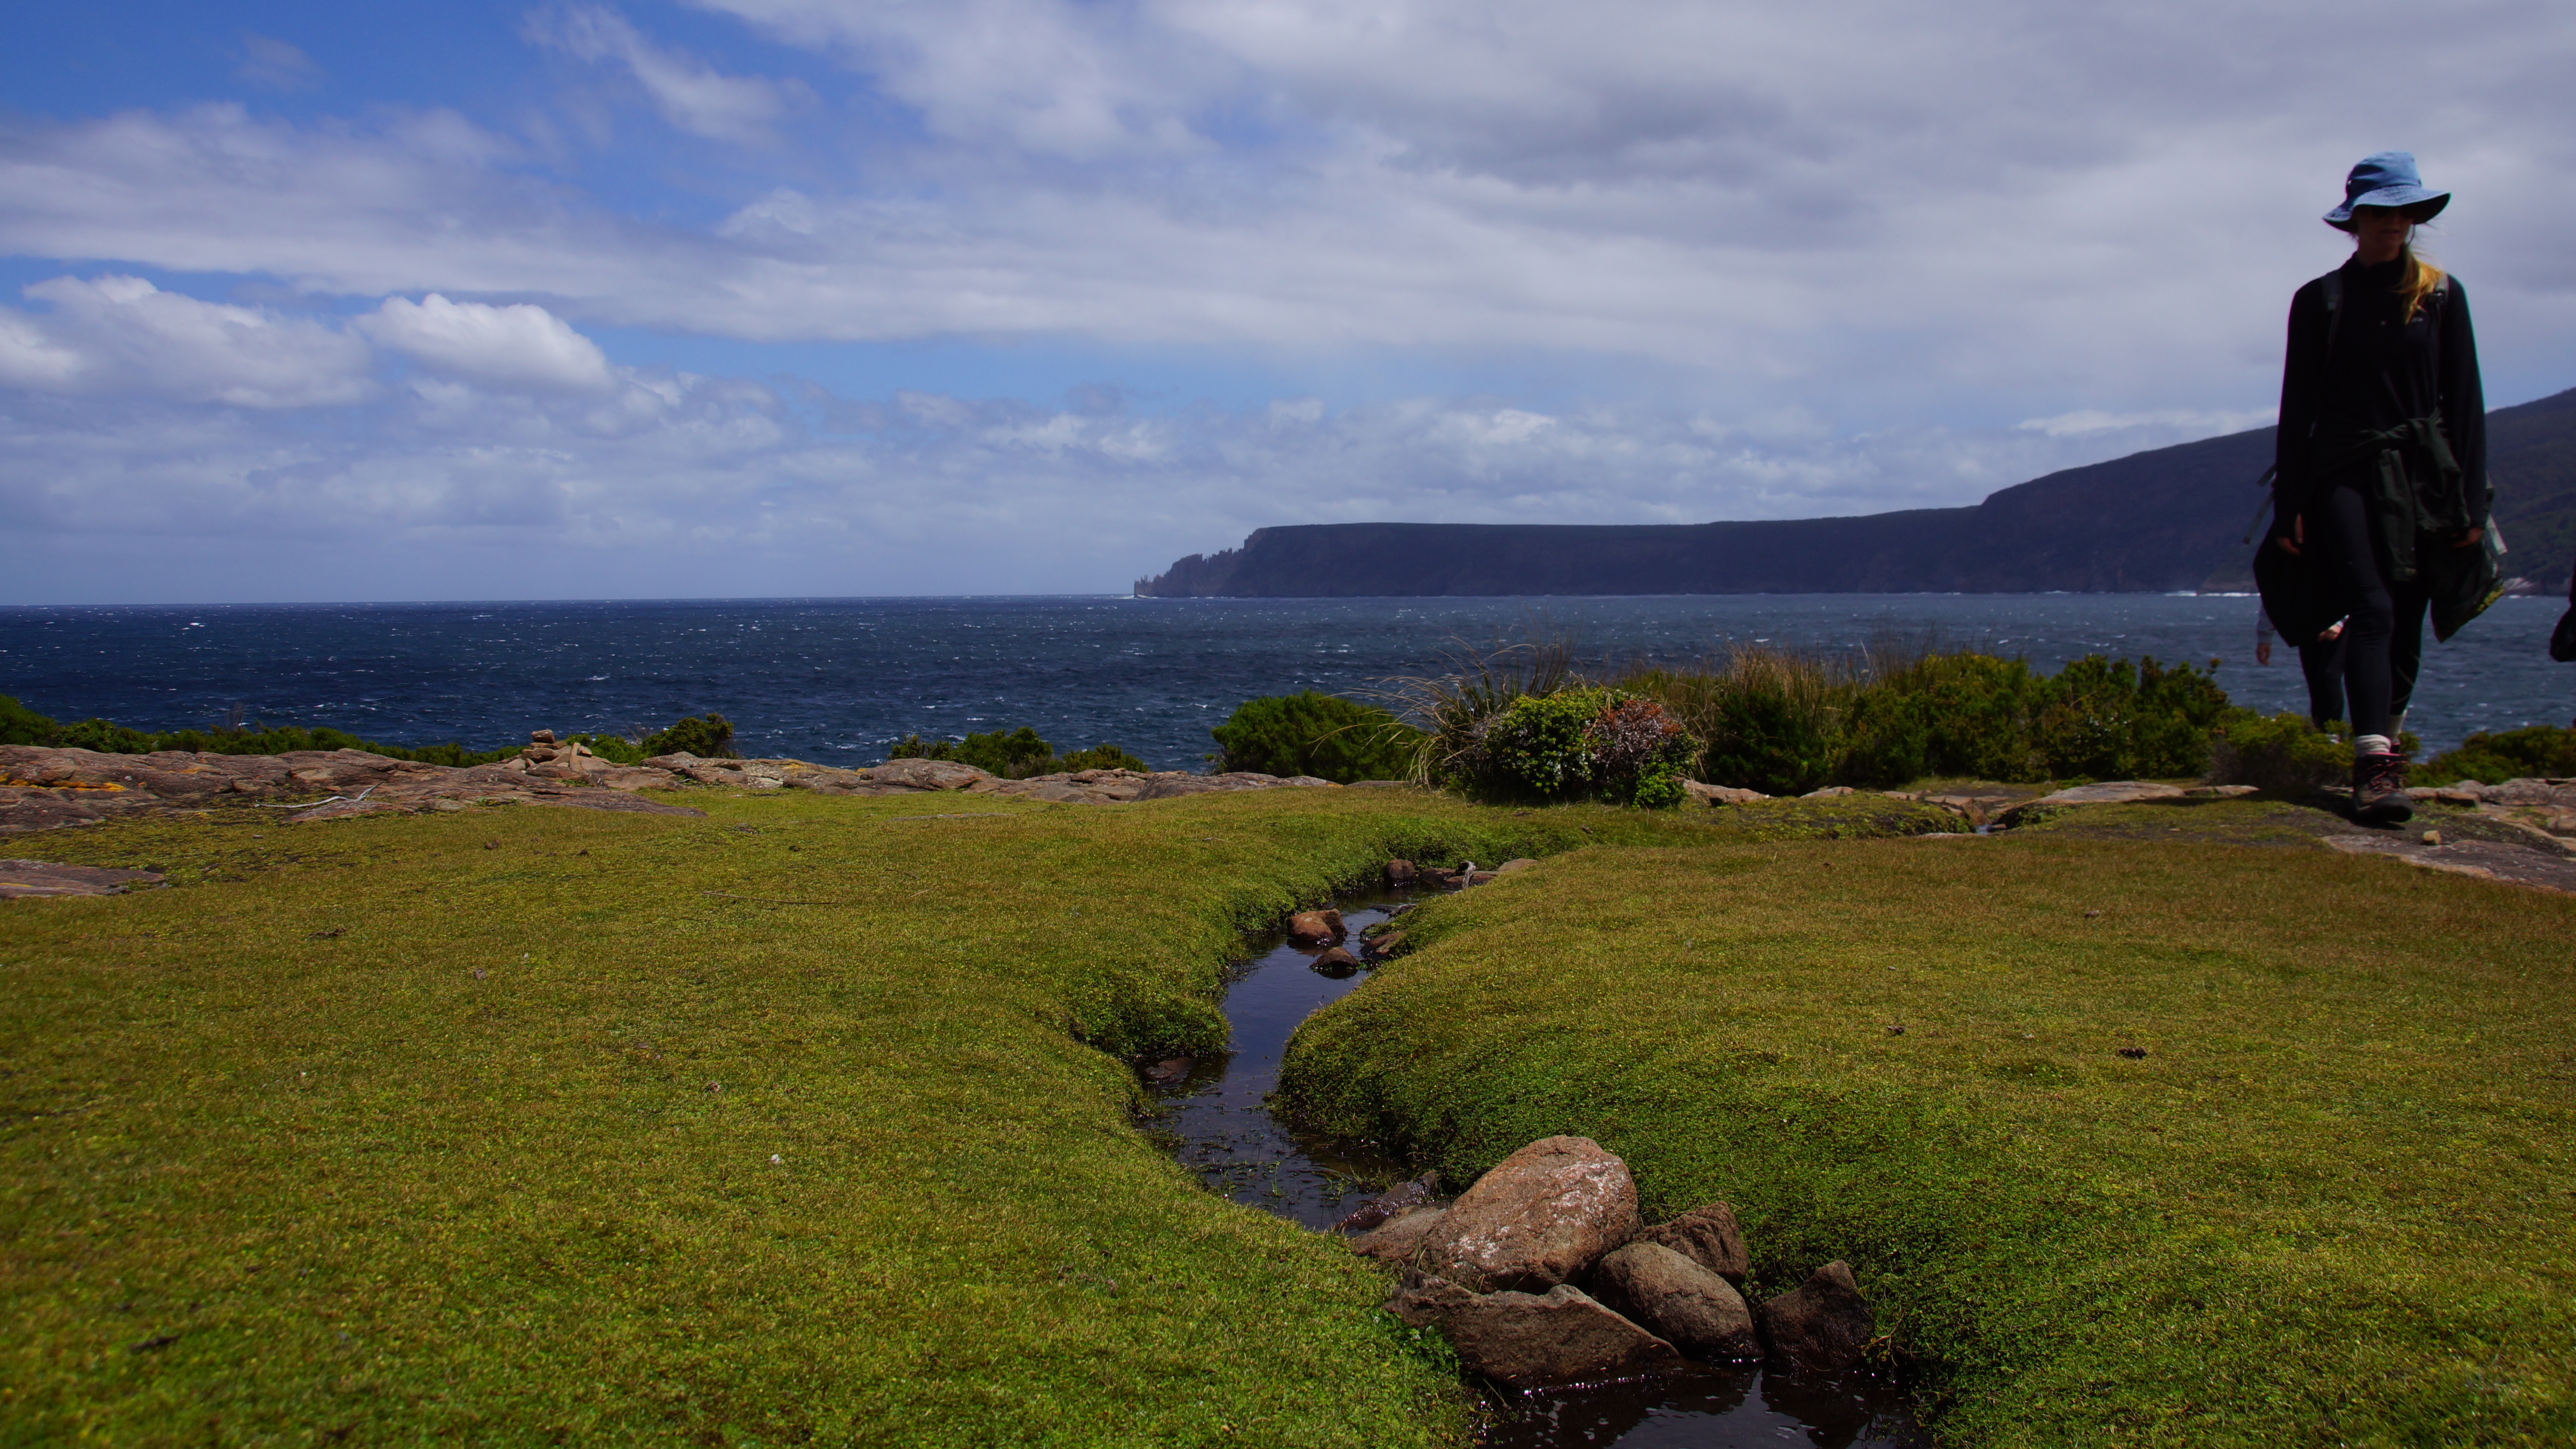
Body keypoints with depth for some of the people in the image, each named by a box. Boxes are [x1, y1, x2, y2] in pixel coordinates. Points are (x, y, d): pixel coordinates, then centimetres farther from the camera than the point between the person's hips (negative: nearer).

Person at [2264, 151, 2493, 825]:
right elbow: (2297, 407, 6)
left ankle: (2382, 743, 22)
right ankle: (2376, 767, -28)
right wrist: (2290, 506, 0)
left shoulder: (2442, 295, 10)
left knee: (2405, 625, 5)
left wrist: (2471, 500, 2)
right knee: (2371, 609, -18)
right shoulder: (2319, 300, 7)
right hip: (2345, 473, -2)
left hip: (2424, 475, 2)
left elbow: (2465, 403, 8)